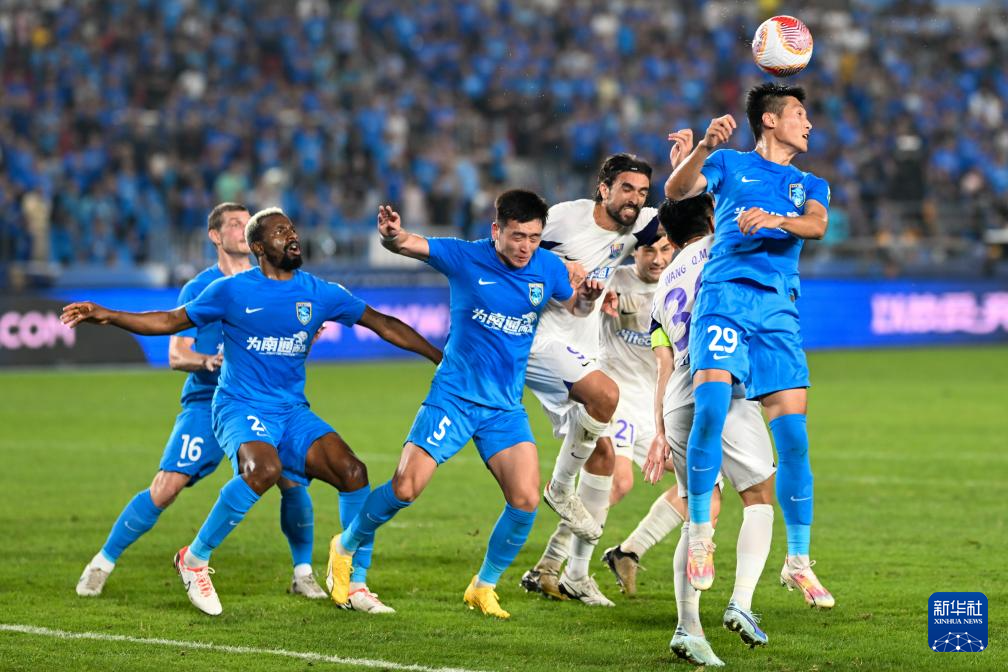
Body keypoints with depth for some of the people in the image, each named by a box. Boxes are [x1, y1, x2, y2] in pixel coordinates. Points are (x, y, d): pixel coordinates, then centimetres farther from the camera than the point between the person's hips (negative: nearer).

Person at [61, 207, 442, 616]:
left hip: (293, 411, 4)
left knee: (353, 473, -16)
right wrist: (106, 316, -6)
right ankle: (195, 560, -16)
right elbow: (171, 321, 4)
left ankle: (354, 586, -2)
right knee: (264, 469, -35)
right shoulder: (232, 291, -3)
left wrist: (438, 357, 12)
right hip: (241, 408, -4)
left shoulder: (320, 294, 5)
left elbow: (383, 324, 13)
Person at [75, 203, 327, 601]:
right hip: (206, 401, -2)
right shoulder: (199, 289, 3)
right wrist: (208, 360, -20)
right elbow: (176, 355, 0)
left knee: (293, 479, -16)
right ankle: (102, 563, 4)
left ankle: (303, 573, 4)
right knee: (165, 489, -12)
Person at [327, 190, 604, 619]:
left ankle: (484, 587, 10)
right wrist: (392, 234, -47)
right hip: (454, 396, -3)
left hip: (506, 407, 3)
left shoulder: (547, 268, 0)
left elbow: (574, 307, 17)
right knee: (405, 490, -10)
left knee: (526, 501, -12)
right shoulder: (466, 258, -10)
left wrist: (587, 297, -8)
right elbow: (408, 245, -22)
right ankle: (345, 547, 18)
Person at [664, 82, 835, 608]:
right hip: (725, 296, -3)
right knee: (710, 409, -24)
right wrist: (703, 147, -19)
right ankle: (700, 536, -12)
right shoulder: (731, 165, 15)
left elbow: (817, 225, 1)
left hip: (778, 310, 3)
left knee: (793, 437, -4)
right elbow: (677, 191, -2)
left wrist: (776, 220, -19)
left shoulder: (810, 185, 23)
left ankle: (798, 563, 5)